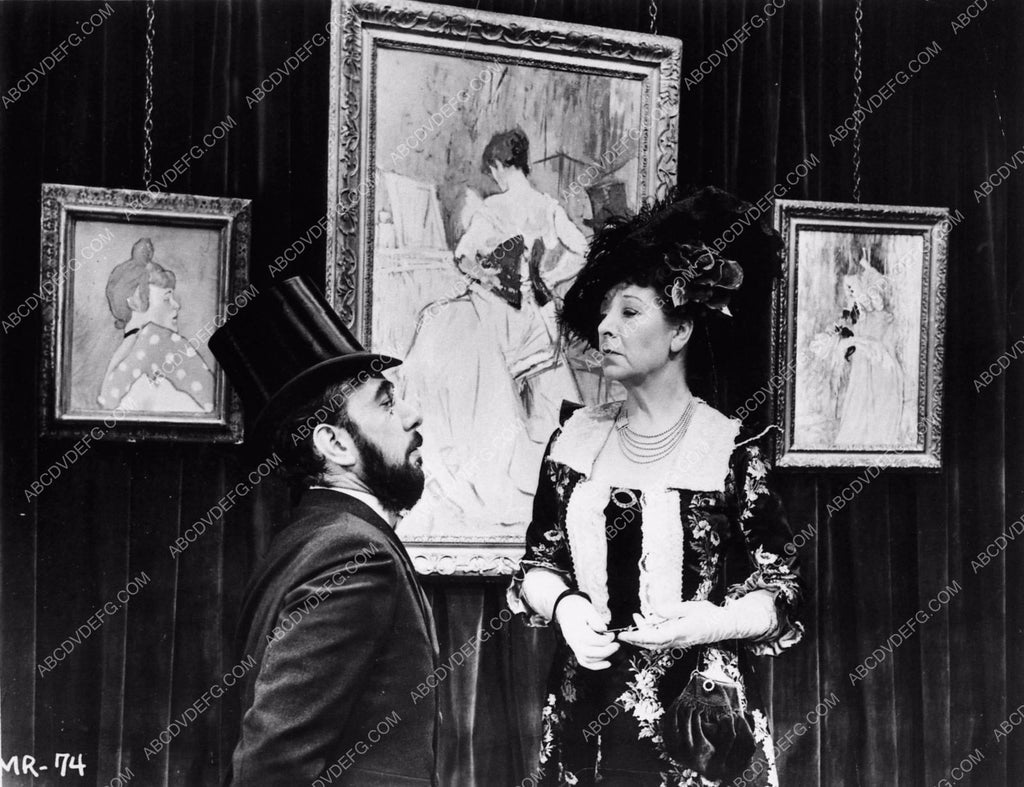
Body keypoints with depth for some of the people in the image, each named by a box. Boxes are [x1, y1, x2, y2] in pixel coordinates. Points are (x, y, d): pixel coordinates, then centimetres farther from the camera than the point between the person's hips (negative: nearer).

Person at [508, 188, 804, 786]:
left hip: (696, 722, -4)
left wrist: (718, 621, -23)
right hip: (584, 711, 4)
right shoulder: (576, 438, 4)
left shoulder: (732, 450, -8)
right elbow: (539, 562, 10)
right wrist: (563, 604, -10)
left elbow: (781, 591, -6)